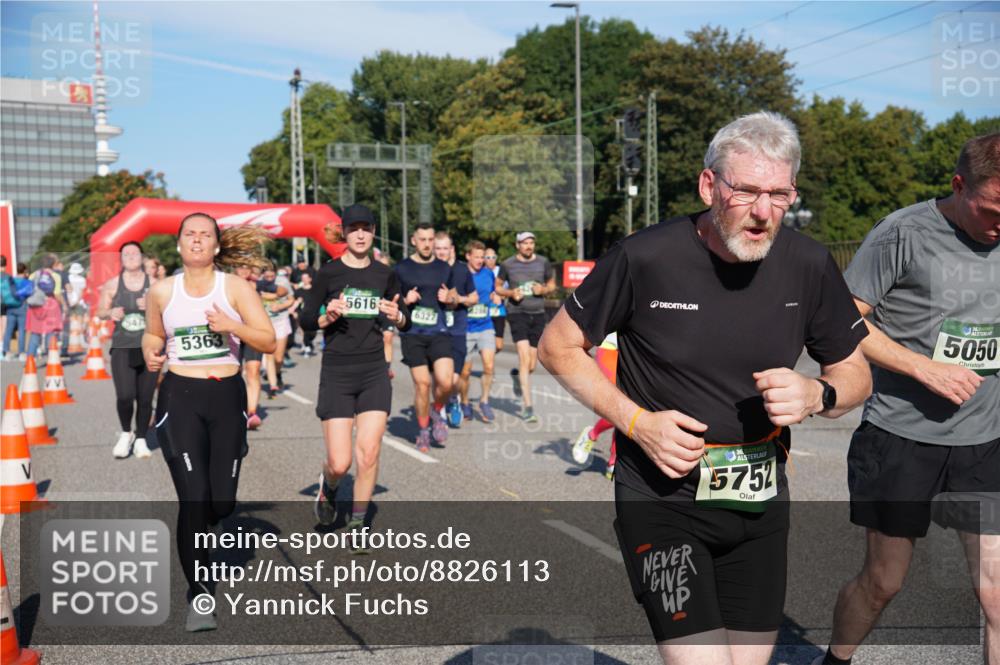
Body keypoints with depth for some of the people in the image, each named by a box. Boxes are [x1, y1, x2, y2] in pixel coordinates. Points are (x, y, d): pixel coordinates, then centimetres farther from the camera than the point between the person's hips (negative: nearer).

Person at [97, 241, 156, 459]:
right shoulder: (112, 284, 4)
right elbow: (100, 310, 11)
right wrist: (110, 313, -10)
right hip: (122, 348, -1)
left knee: (145, 398, 3)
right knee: (124, 396, -13)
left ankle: (140, 440, 21)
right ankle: (126, 433, 15)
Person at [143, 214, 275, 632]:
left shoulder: (235, 287, -1)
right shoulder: (161, 291, 3)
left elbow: (268, 342, -6)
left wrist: (232, 326, -22)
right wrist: (150, 355, -2)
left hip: (227, 396, 1)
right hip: (180, 397, -1)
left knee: (222, 501, 5)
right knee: (194, 496, -12)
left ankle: (193, 537, 44)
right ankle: (199, 596, 1)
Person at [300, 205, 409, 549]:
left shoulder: (385, 274, 7)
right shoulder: (328, 273, -1)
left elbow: (405, 323, 12)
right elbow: (306, 320, 1)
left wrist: (396, 316, -10)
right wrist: (327, 317, -19)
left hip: (375, 371, 2)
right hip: (336, 372, -2)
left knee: (369, 452, -5)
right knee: (340, 462, -4)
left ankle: (357, 524, 14)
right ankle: (328, 487, 33)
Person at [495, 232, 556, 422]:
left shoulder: (543, 262, 5)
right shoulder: (507, 265, 0)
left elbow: (552, 284, 15)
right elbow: (498, 287, 10)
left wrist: (543, 289, -7)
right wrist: (511, 293, -10)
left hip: (538, 314, 3)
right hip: (517, 313, -3)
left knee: (532, 366, 6)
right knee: (524, 358, -16)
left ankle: (516, 375, 44)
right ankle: (527, 406, -11)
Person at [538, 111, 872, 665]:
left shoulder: (808, 265, -4)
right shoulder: (645, 258, -15)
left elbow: (855, 375, 9)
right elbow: (557, 347, -4)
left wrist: (816, 395, -15)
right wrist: (636, 420, -16)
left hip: (761, 499, 5)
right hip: (663, 498, -4)